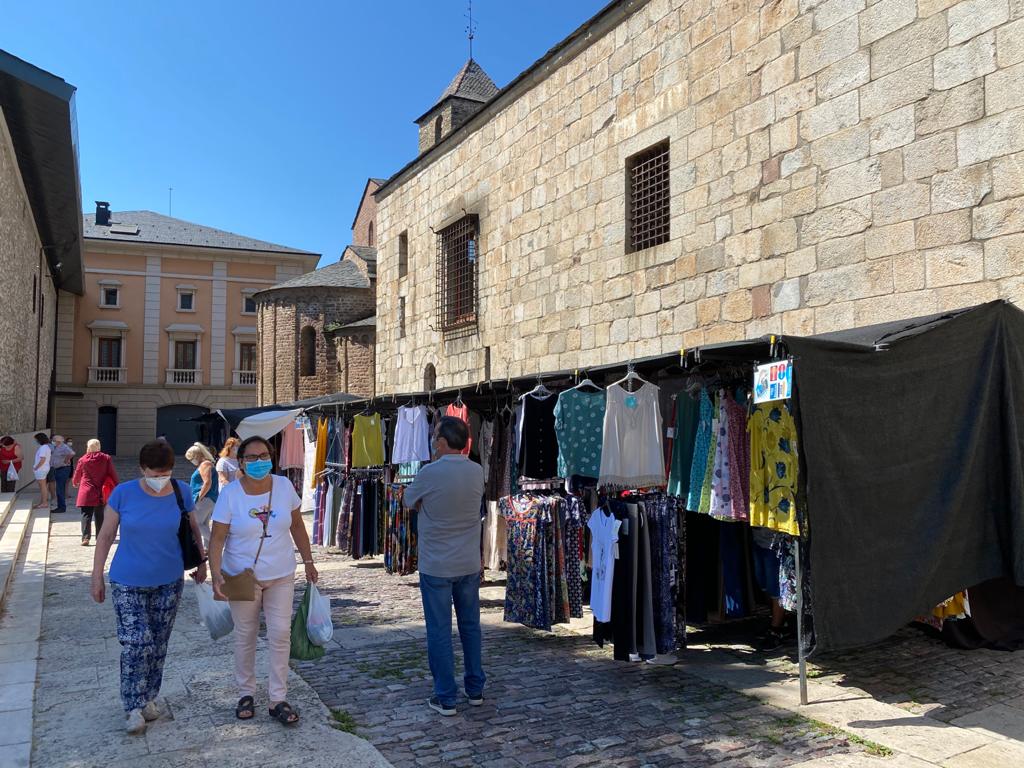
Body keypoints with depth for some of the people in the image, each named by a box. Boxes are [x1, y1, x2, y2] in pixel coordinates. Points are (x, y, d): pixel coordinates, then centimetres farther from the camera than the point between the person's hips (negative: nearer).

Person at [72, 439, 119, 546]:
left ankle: (85, 538, -8)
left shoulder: (83, 460, -3)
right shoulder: (106, 459, -3)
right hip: (101, 493, 1)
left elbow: (77, 474, 12)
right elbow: (113, 474, -2)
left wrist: (75, 483, 33)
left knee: (86, 516, 1)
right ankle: (100, 538, 16)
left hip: (86, 493, -1)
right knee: (100, 516, 11)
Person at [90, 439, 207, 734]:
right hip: (128, 583, -2)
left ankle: (149, 698, 31)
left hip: (168, 582, 2)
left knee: (158, 644, 12)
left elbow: (192, 528, 8)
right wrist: (97, 577, 0)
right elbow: (105, 536, -3)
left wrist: (200, 562, 13)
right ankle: (134, 707, 12)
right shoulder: (123, 493, -13)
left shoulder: (181, 492, -9)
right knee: (136, 643, -6)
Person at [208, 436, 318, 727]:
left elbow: (298, 527, 4)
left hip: (281, 575, 2)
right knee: (245, 636, 12)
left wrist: (308, 562, 6)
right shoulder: (230, 494, -13)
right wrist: (216, 574, -24)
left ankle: (278, 699, 14)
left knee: (280, 634, 1)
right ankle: (246, 694, 30)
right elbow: (217, 538, -12)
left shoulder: (284, 486, -6)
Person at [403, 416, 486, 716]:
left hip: (436, 567, -4)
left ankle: (445, 698, 14)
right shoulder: (477, 472, -4)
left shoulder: (430, 473, -18)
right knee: (470, 626, 17)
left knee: (439, 631, 6)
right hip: (470, 564, 5)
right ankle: (475, 690, 27)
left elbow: (409, 501, 0)